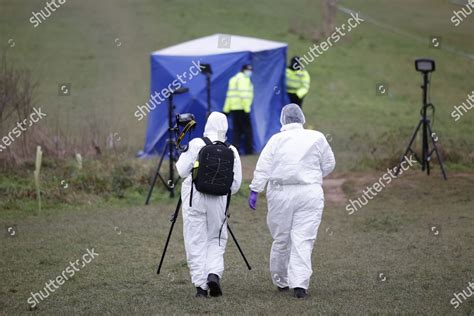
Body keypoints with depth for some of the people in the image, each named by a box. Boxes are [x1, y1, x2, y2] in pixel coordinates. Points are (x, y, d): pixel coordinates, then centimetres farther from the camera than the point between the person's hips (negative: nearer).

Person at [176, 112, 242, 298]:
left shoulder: (195, 145, -7)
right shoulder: (231, 152, 0)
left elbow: (182, 171, -4)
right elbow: (235, 184, 0)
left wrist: (184, 156, 14)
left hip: (194, 199, -2)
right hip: (218, 201, 2)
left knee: (196, 242, 4)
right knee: (216, 240, 17)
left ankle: (201, 285, 0)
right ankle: (214, 274, -7)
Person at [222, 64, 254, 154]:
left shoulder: (233, 79, 20)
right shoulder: (244, 79, -7)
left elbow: (229, 95, 20)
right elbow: (244, 95, -17)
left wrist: (226, 109, 19)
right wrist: (247, 108, -19)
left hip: (233, 109, 8)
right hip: (242, 109, -8)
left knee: (237, 130, 10)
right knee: (247, 130, -2)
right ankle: (249, 151, -2)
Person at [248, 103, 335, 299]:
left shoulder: (276, 140, -2)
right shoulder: (317, 138, 2)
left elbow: (263, 168, -7)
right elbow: (329, 165, 11)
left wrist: (255, 190, -4)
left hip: (281, 193, 0)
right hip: (310, 193, 0)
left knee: (281, 239, 13)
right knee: (303, 240, -2)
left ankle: (281, 282, 24)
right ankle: (300, 284, -14)